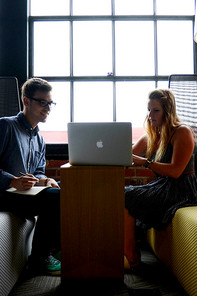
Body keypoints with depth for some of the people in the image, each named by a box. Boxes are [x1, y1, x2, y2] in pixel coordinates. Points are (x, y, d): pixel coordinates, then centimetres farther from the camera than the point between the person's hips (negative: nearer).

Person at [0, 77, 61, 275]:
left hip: (29, 192, 8)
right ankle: (39, 257, -10)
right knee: (55, 197, -28)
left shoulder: (39, 139, 21)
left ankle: (55, 245, 3)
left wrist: (44, 180, -3)